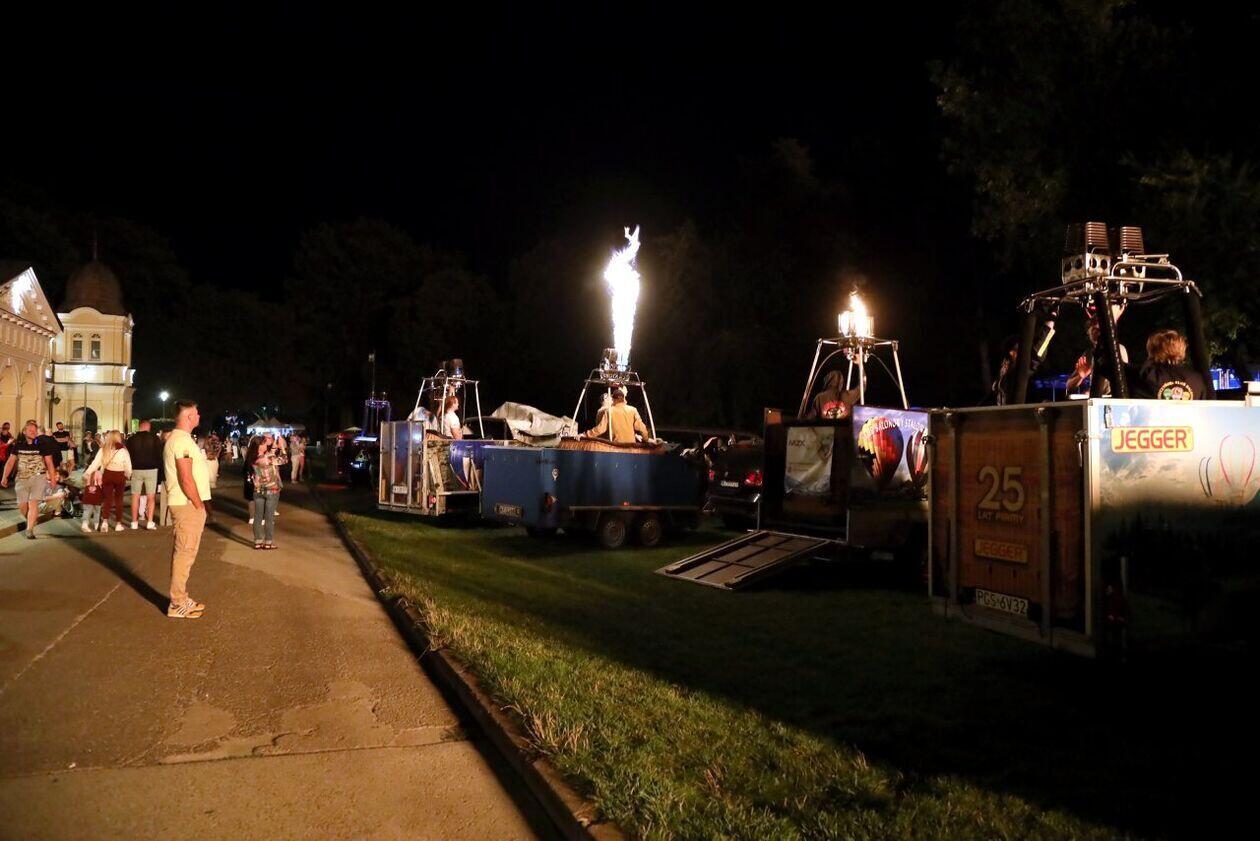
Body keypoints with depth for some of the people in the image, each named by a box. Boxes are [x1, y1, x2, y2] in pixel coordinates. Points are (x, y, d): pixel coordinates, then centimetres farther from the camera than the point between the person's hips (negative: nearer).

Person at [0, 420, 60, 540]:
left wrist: (53, 478, -6)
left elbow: (49, 463, -1)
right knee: (22, 505, 9)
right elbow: (10, 462, 4)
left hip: (38, 477, -3)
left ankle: (30, 529, -10)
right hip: (22, 478, 3)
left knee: (33, 503, -13)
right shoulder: (18, 445, 2)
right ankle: (31, 520, 37)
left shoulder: (42, 444, -3)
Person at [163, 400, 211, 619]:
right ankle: (178, 605, 0)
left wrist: (198, 504, 17)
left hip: (185, 505, 11)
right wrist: (199, 505, -14)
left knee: (181, 553, 16)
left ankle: (180, 598, 24)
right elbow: (186, 479, -22)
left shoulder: (177, 438, 16)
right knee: (185, 554, -5)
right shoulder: (182, 440, -17)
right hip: (188, 505, -11)